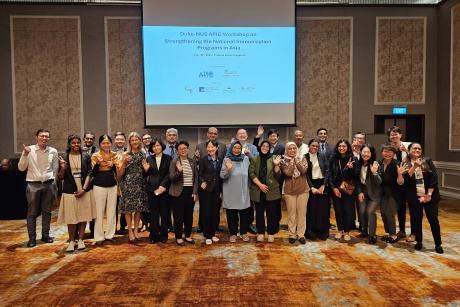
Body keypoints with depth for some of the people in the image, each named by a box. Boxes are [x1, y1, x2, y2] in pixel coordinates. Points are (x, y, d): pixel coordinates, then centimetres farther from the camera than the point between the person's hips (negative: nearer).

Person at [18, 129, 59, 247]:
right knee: (32, 213, 4)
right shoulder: (29, 150, -4)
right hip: (33, 185, -2)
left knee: (47, 212, 11)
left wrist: (52, 182, 7)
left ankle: (45, 235, 23)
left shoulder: (53, 151, 2)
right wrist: (25, 154, -17)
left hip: (49, 184, 2)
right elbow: (21, 168, -5)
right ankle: (32, 238, 14)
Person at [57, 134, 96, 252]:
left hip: (84, 191, 1)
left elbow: (89, 174, 0)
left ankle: (80, 240, 18)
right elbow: (61, 177, 4)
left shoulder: (86, 156, 3)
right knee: (71, 217, 2)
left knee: (83, 216, 6)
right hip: (70, 191, 0)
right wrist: (63, 168, -16)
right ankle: (71, 241, 16)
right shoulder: (64, 158, 3)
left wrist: (84, 189, -10)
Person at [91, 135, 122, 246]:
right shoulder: (95, 155, -4)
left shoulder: (114, 155, 4)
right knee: (99, 212, 1)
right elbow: (93, 173, -7)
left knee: (112, 212, 10)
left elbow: (118, 172, 3)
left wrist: (113, 165, -16)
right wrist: (97, 163, -23)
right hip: (99, 187, -3)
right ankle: (99, 237, 13)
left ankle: (110, 234, 23)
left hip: (112, 186, 3)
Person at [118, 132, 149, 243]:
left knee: (139, 208, 7)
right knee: (128, 208, 0)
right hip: (128, 184, -3)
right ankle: (130, 231, 11)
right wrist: (124, 162, -19)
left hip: (140, 184, 3)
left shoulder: (143, 154, 9)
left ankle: (136, 230, 20)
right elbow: (120, 174, -5)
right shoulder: (126, 154, -1)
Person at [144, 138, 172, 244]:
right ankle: (154, 235, 16)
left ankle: (163, 235, 17)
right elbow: (147, 174, 9)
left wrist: (163, 185, -12)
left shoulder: (168, 158, 3)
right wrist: (146, 170, -12)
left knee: (165, 213, 5)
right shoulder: (149, 158, 8)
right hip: (152, 189, 1)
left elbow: (169, 174, -3)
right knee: (153, 213, 5)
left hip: (164, 189, -1)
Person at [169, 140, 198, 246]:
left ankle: (188, 236, 26)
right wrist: (179, 171, -29)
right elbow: (171, 178, -10)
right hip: (179, 192, -4)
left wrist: (195, 192, 0)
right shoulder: (174, 162, -4)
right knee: (179, 216, 3)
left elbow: (196, 178, 8)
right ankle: (178, 237, 16)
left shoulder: (192, 162, 7)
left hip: (191, 191, 4)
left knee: (189, 215, 11)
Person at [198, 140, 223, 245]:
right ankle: (207, 236, 14)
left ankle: (213, 234, 23)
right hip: (206, 190, -3)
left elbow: (221, 176, 10)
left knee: (215, 212, 8)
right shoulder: (203, 159, -4)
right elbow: (200, 174, -3)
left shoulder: (220, 160, 7)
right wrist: (202, 182, -21)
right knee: (206, 212, 2)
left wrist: (221, 191, 9)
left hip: (216, 190, 4)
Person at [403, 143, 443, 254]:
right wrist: (414, 167, -21)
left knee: (433, 219, 2)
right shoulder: (405, 164, 2)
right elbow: (405, 179, -12)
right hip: (414, 197, 1)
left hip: (430, 196, 0)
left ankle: (438, 244, 15)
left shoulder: (428, 161, 2)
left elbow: (434, 178, -4)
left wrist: (429, 194, -11)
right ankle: (419, 241, 22)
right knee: (416, 219, 7)